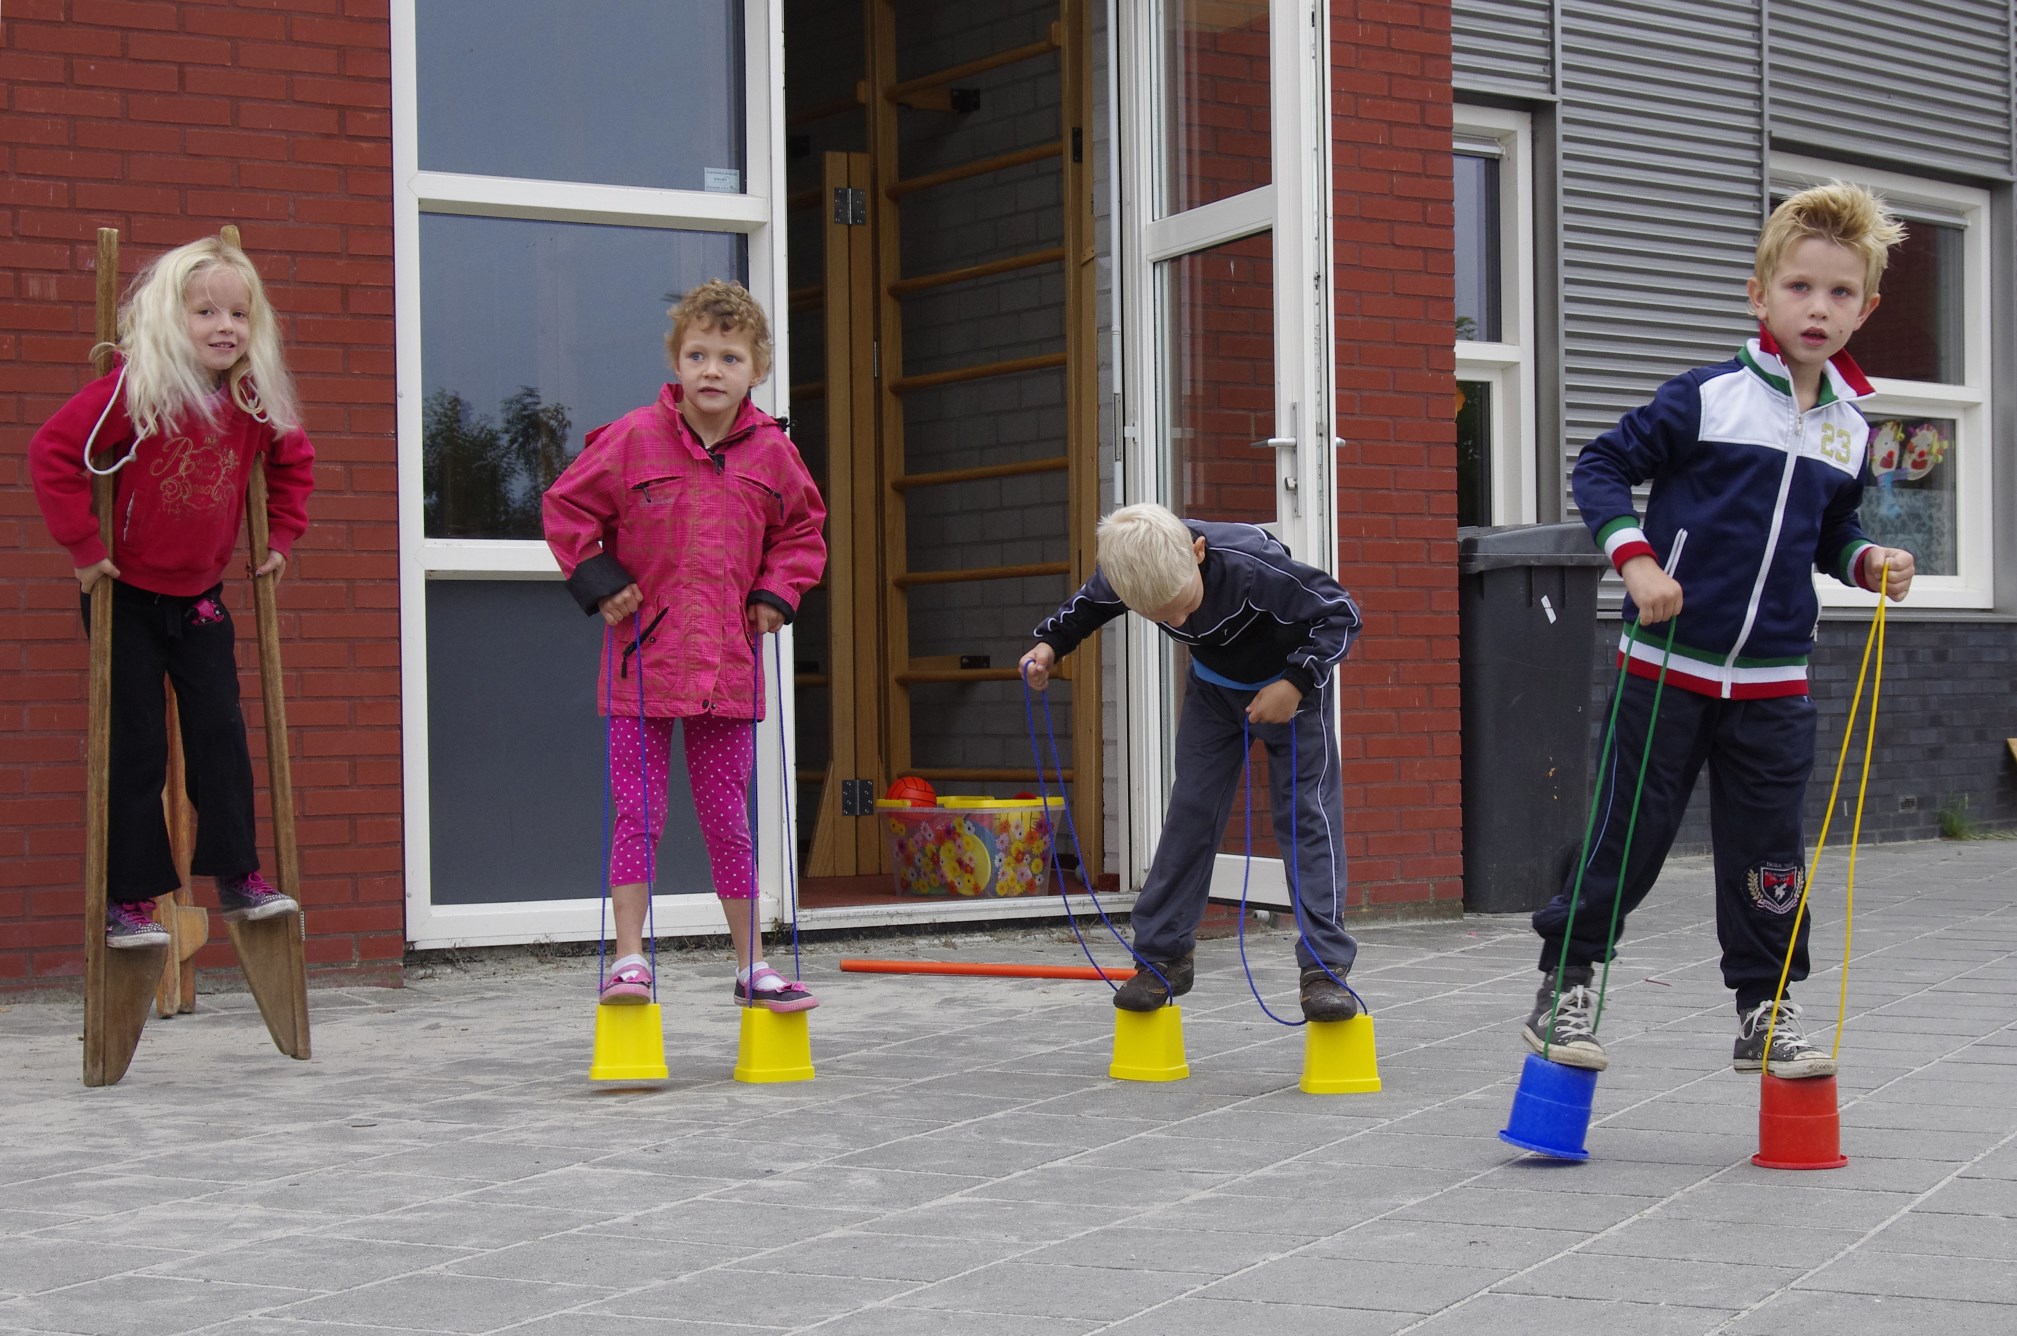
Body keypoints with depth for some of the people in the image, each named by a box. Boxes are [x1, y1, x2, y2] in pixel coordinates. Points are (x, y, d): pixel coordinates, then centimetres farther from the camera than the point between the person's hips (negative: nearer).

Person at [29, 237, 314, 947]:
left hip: (200, 596, 4)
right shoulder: (135, 387, -20)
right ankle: (127, 900, 9)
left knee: (221, 734, 3)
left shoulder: (256, 401, -5)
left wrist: (281, 539, 7)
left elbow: (294, 463, 15)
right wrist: (84, 547, -19)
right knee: (136, 748, 0)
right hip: (125, 598, -4)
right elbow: (53, 450, -21)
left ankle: (238, 879, 12)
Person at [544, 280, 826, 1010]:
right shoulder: (633, 438, -6)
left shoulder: (771, 453, 2)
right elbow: (566, 505, 4)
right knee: (639, 812, -1)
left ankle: (751, 963, 18)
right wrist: (597, 579, -6)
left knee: (727, 817, 9)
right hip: (643, 656, -2)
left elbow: (803, 529, 18)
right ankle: (629, 957, 5)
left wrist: (776, 593, 5)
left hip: (727, 662, 2)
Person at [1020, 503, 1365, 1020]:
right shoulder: (1125, 574, -26)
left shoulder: (1253, 564, -41)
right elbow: (1089, 604, 0)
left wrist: (1297, 683, -35)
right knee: (1190, 813, 4)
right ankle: (1163, 956, 14)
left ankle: (1326, 967, -13)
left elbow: (1342, 613, -29)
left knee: (1307, 817, -13)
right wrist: (1049, 643, -14)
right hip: (1215, 689, 4)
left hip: (1288, 687, -4)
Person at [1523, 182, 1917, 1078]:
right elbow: (1601, 466, -6)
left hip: (1774, 681, 4)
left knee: (1767, 850, 9)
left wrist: (1870, 562, 2)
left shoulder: (1850, 429, 8)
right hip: (1669, 664, -4)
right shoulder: (1709, 397, -9)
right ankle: (1565, 985, 16)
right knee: (1626, 832, 2)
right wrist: (1636, 559, -17)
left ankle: (1765, 1011, 21)